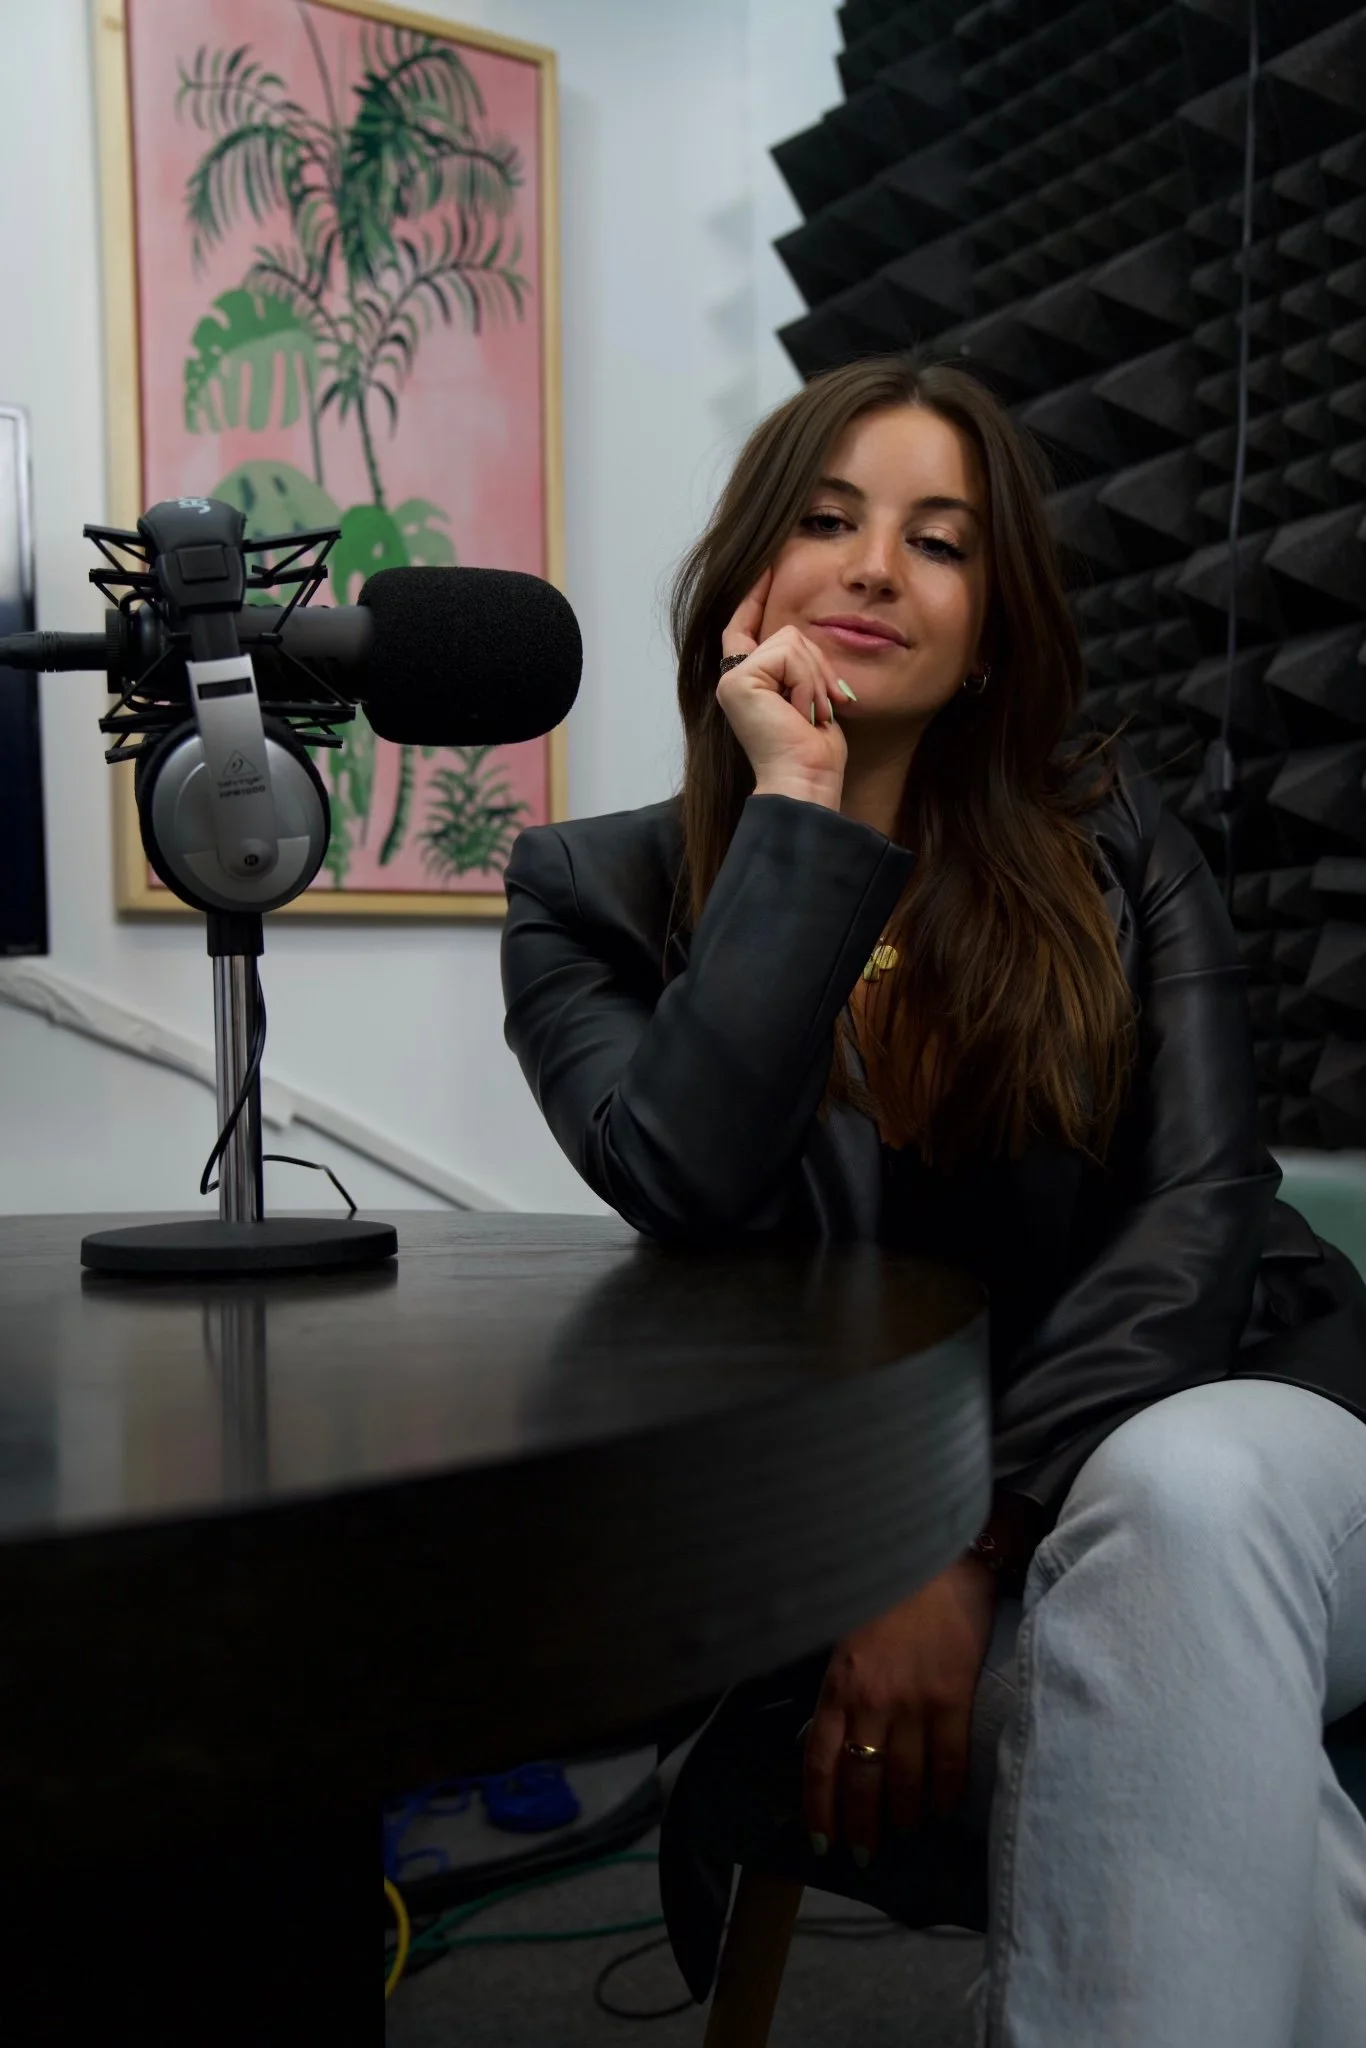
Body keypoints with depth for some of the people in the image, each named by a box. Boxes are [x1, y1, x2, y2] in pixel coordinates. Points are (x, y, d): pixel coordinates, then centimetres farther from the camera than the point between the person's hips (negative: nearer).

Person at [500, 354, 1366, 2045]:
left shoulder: (1100, 831, 4)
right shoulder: (595, 893, 1)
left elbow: (1200, 1203, -7)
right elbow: (695, 1190, -18)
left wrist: (983, 1544, -19)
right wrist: (798, 809, -16)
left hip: (1219, 1409, 2)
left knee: (1183, 1494, -35)